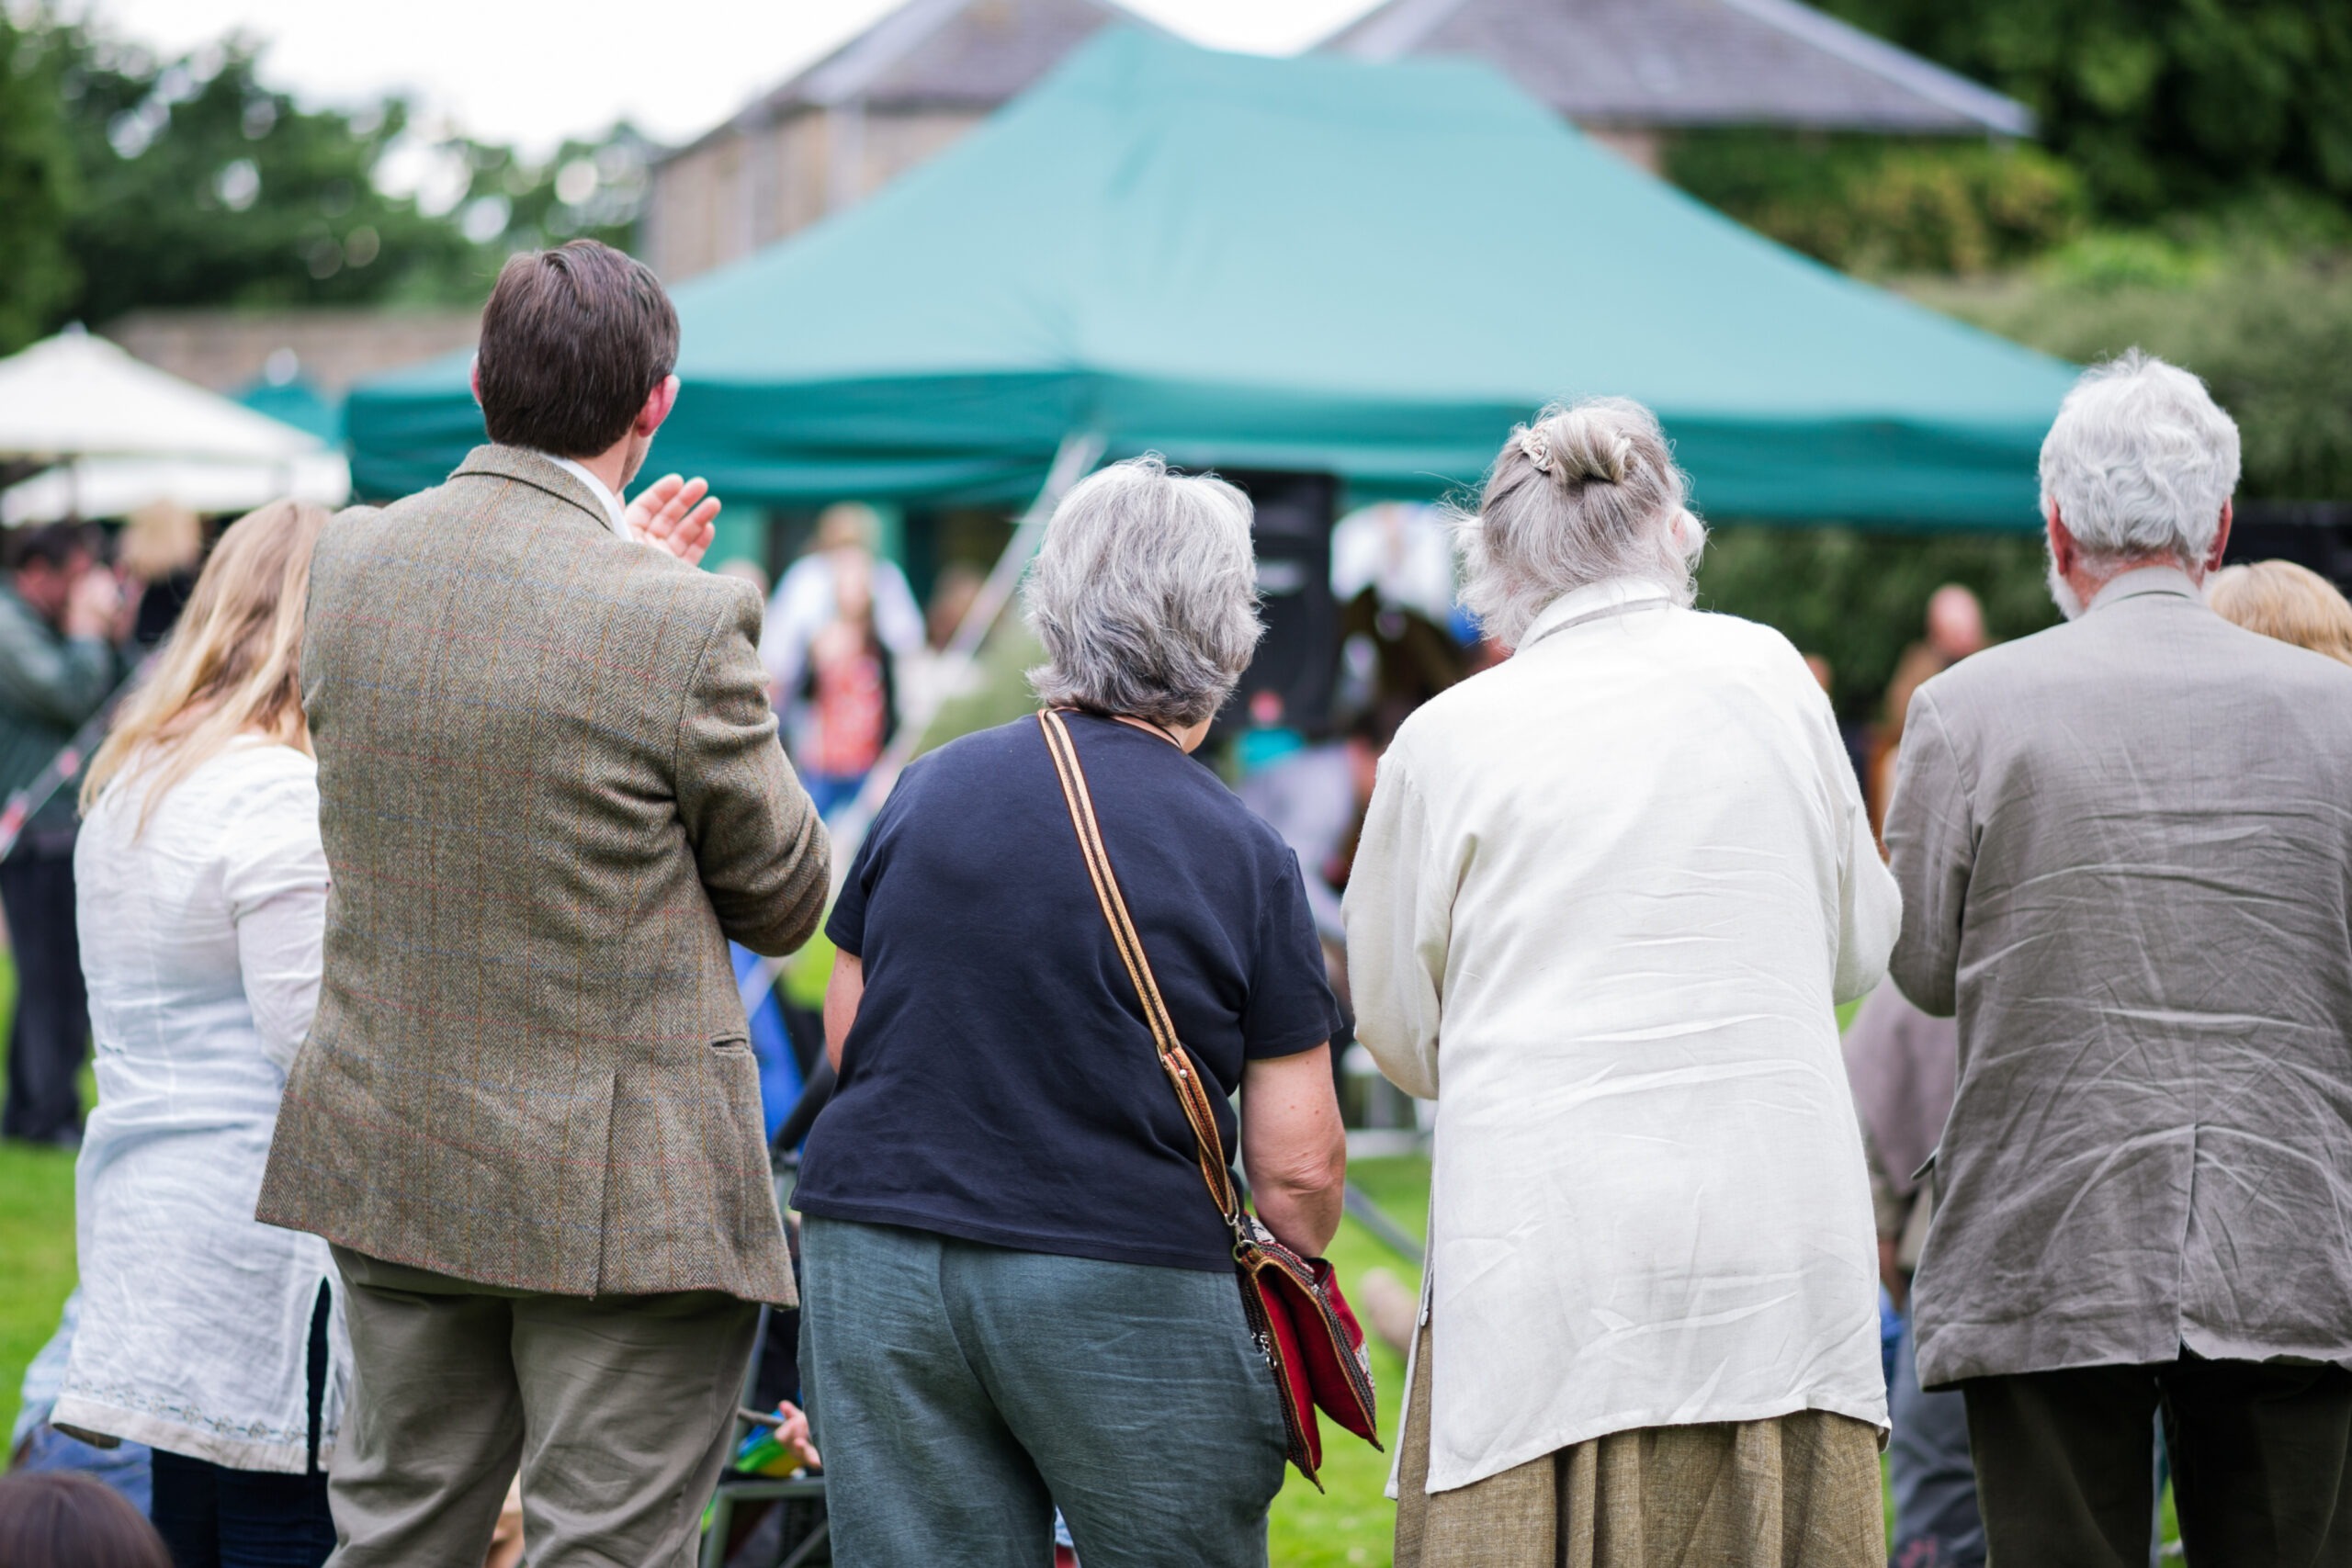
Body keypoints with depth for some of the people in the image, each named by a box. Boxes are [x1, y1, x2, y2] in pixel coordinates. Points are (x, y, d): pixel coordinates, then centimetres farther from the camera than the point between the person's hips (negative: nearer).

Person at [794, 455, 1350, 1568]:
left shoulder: (930, 790, 4)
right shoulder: (1244, 855, -6)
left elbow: (844, 1039, 13)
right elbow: (1297, 1166, -6)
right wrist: (1296, 1269, 14)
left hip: (879, 1261, 3)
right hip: (1127, 1291, -3)